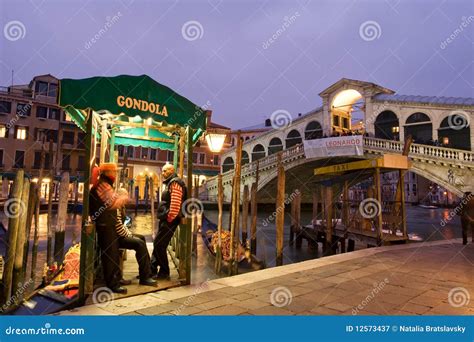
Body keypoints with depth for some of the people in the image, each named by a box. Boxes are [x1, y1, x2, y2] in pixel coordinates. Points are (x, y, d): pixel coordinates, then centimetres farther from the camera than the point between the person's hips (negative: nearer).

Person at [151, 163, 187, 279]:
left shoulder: (175, 183, -13)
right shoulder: (169, 183, 21)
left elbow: (175, 203, -23)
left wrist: (170, 218, -19)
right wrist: (166, 218, 17)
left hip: (169, 220, -10)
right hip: (165, 219, 10)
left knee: (159, 245, -6)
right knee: (157, 244, 12)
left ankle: (164, 272, 5)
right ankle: (152, 270, 20)